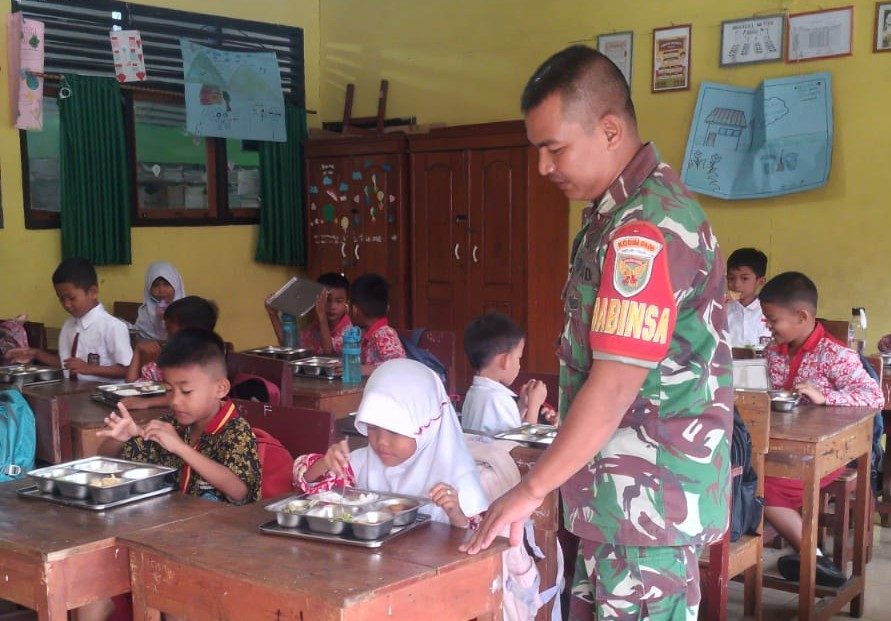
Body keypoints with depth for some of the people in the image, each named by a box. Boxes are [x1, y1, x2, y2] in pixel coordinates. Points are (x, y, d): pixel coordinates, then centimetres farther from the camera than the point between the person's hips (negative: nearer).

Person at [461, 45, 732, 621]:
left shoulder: (647, 228, -22)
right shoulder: (622, 209, 10)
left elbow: (615, 386, -25)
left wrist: (532, 490, -19)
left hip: (648, 499, -10)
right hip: (622, 491, 10)